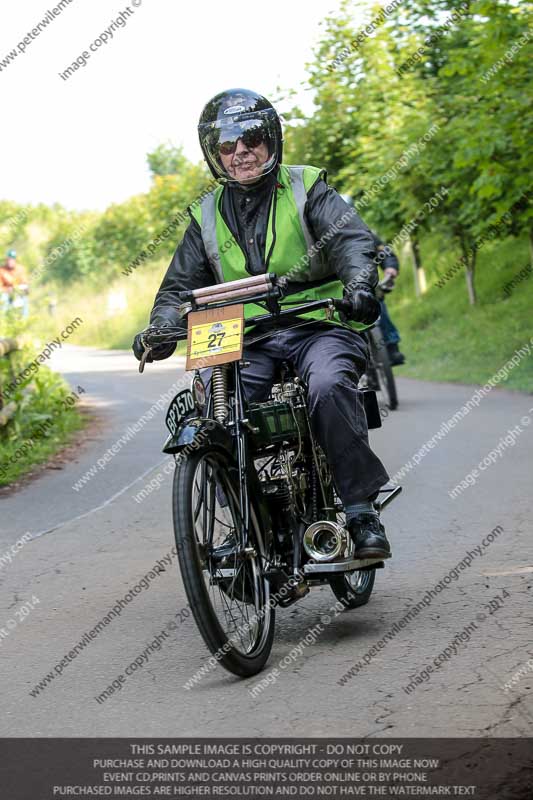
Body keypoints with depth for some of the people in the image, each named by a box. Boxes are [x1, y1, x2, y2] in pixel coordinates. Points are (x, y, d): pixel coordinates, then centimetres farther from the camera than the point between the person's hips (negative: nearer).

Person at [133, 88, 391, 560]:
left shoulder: (307, 190, 5)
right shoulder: (207, 216, 16)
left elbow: (351, 238, -10)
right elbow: (181, 285, 15)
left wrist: (359, 283, -33)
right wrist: (161, 328, -7)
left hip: (319, 326, -3)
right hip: (250, 341, 3)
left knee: (329, 385, -34)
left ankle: (362, 512, -25)